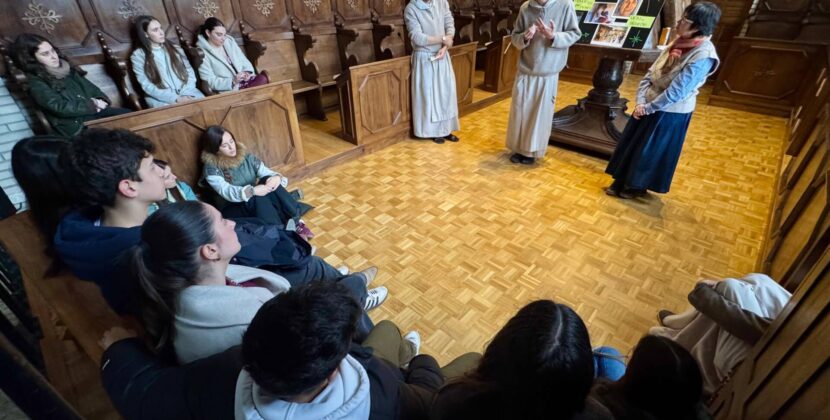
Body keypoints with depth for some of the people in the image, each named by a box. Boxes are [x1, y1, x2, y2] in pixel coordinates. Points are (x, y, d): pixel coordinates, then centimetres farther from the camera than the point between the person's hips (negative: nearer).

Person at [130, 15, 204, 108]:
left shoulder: (175, 49, 17)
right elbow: (147, 86, -3)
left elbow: (190, 72, 10)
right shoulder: (138, 55, 5)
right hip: (162, 99, -3)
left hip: (186, 94, 3)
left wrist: (186, 94, -8)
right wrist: (175, 99, -15)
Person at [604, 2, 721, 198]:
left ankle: (637, 186, 26)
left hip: (670, 112, -8)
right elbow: (651, 72, 3)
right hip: (649, 105, 8)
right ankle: (621, 182, 29)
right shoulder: (680, 42, 3)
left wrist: (648, 108, -16)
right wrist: (641, 100, -8)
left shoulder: (703, 55, -21)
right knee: (630, 144, 14)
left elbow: (677, 91, -23)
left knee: (650, 151, 6)